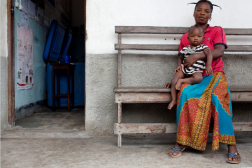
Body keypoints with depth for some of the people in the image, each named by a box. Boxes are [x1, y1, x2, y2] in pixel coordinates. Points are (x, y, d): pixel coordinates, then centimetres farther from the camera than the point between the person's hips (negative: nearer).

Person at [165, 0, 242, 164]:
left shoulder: (217, 31, 9)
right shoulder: (185, 37, 16)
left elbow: (219, 52, -9)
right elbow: (181, 63, 17)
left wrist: (197, 56, -22)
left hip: (214, 75, -1)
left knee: (218, 95, -35)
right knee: (185, 93, -32)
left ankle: (231, 145, -26)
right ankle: (181, 142, -24)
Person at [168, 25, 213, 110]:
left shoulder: (203, 47, 1)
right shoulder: (185, 49, 10)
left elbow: (209, 54, -16)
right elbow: (180, 58, 26)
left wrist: (208, 65, -32)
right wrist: (179, 65, 7)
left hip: (196, 70, -2)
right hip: (184, 69, 3)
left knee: (199, 78, -37)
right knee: (173, 81, -17)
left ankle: (181, 81, -20)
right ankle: (174, 100, -5)